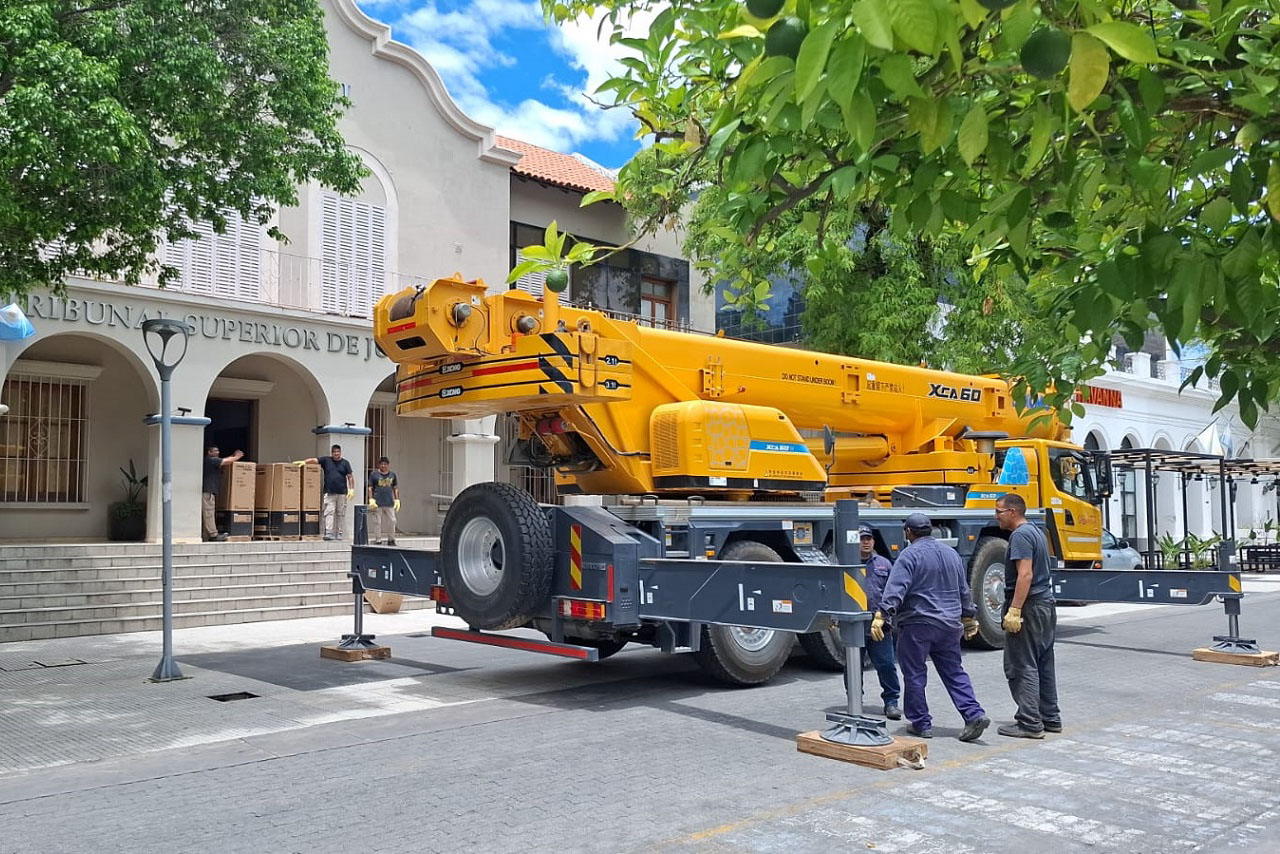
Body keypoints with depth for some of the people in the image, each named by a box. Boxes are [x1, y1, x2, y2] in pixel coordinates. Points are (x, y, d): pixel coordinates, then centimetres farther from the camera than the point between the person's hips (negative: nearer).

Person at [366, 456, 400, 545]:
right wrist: (371, 499, -7)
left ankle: (391, 540, 16)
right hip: (377, 503, -3)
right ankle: (377, 540, 8)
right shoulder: (374, 474, 1)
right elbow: (370, 488, 2)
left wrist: (397, 500, 9)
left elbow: (395, 488, 15)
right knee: (377, 522, 0)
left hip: (389, 503, 3)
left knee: (392, 521, 4)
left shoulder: (392, 475, 10)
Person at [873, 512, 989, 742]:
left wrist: (881, 615, -26)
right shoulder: (951, 553, 13)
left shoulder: (910, 555, -9)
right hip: (949, 625, 7)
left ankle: (921, 723, 8)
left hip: (917, 624, -7)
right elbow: (963, 591, 22)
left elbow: (896, 588, -22)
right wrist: (969, 618, 32)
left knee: (914, 674, 4)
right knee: (954, 672, 13)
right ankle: (974, 714, 1)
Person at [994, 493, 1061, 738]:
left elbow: (1025, 574, -23)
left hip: (1029, 607, -10)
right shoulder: (1037, 532, 17)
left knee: (1021, 667, -6)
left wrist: (1014, 610, -26)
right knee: (1043, 664, 15)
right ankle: (1050, 718, 20)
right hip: (1047, 604, 10)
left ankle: (1029, 723, -5)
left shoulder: (1020, 535, -14)